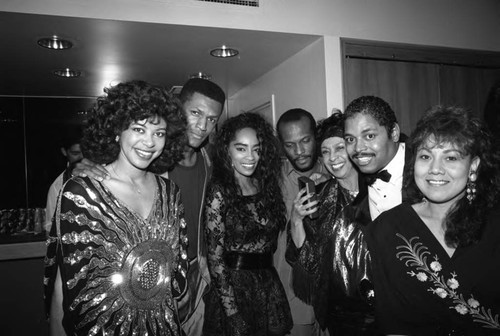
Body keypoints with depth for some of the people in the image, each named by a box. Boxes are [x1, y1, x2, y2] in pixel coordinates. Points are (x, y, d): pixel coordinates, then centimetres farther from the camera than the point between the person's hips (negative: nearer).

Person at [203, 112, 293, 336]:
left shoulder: (266, 185, 2)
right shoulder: (219, 193, -13)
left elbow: (271, 242, 9)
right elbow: (215, 258, -13)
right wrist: (232, 313, -15)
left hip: (270, 286, 5)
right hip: (233, 286, -5)